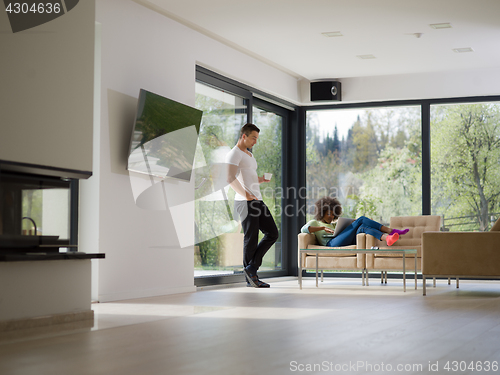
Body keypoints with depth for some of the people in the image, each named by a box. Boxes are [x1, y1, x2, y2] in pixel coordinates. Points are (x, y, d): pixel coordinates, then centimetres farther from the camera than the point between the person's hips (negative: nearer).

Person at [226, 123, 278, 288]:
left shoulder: (249, 155, 25)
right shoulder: (234, 154, -6)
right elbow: (230, 178, -20)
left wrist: (261, 180, 11)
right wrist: (246, 195, -27)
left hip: (257, 200, 9)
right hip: (245, 203, -9)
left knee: (272, 233, 3)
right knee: (251, 240, -5)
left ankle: (251, 267, 5)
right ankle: (251, 278, 4)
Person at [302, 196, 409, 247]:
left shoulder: (333, 224, 39)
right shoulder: (314, 223, 19)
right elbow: (303, 229, -3)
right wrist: (323, 228, -11)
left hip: (346, 244, 6)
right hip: (332, 244, -6)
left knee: (362, 228, -24)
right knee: (361, 219, -14)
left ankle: (388, 238, -46)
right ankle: (391, 231, -25)